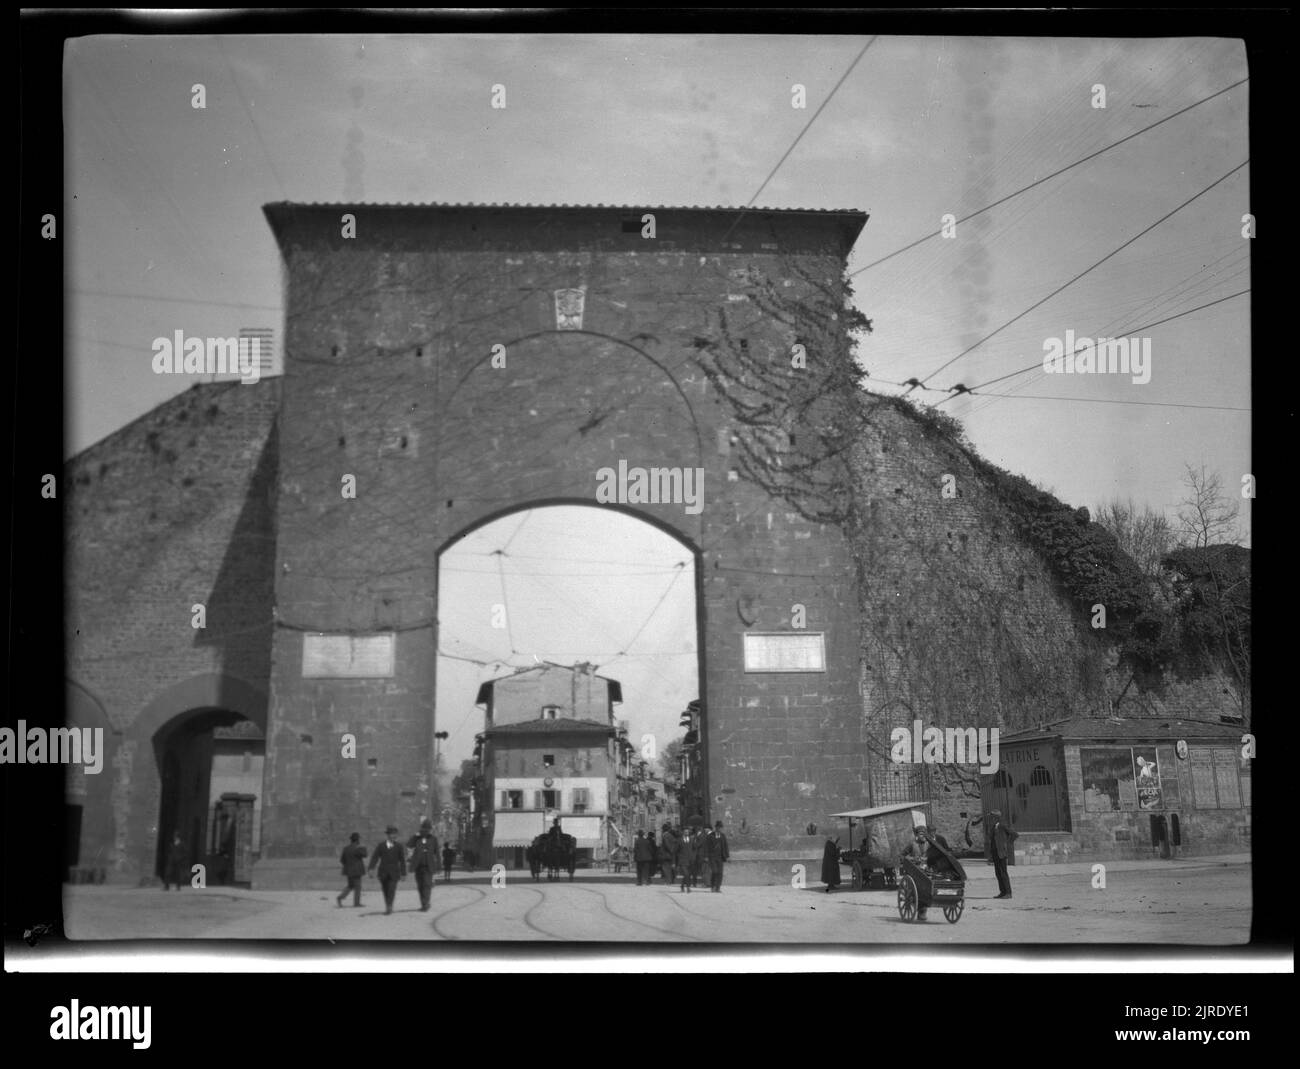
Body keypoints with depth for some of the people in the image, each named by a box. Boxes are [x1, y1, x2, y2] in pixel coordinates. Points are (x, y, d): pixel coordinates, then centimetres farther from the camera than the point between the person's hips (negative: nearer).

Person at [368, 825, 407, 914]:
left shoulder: (399, 846, 5)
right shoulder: (381, 846, 5)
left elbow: (402, 861, 8)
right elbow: (374, 858, -2)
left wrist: (403, 873, 6)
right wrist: (371, 869, -16)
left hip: (394, 872, -1)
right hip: (383, 872, 1)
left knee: (392, 889, -15)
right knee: (385, 891, 7)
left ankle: (389, 907, -20)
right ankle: (388, 907, 20)